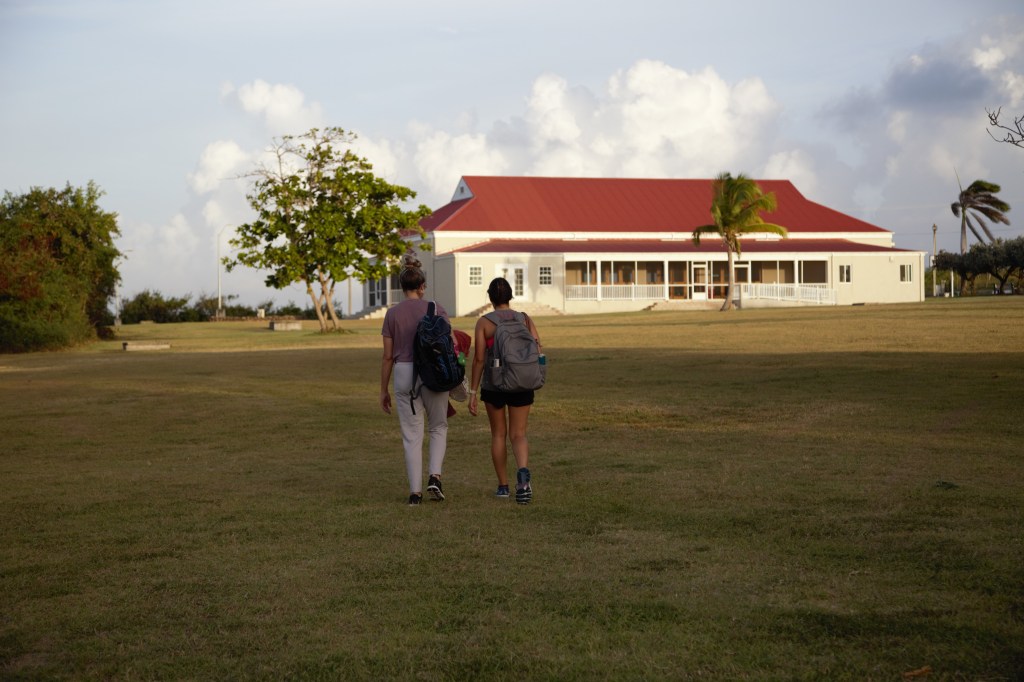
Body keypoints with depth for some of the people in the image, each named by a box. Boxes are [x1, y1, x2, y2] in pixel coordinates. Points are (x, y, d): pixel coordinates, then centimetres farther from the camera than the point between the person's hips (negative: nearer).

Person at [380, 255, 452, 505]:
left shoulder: (393, 314, 0)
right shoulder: (435, 309, -2)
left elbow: (387, 356, 1)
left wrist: (383, 390, 9)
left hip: (404, 375, 1)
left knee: (412, 435, 8)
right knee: (438, 428, 19)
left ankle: (415, 491, 5)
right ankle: (435, 477, 0)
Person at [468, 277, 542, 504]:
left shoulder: (483, 323, -5)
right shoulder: (525, 319, 1)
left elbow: (478, 359, -8)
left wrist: (472, 393, -4)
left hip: (493, 385, -1)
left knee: (498, 434, 16)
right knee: (518, 435, 7)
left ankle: (503, 486, 20)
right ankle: (523, 472, -23)